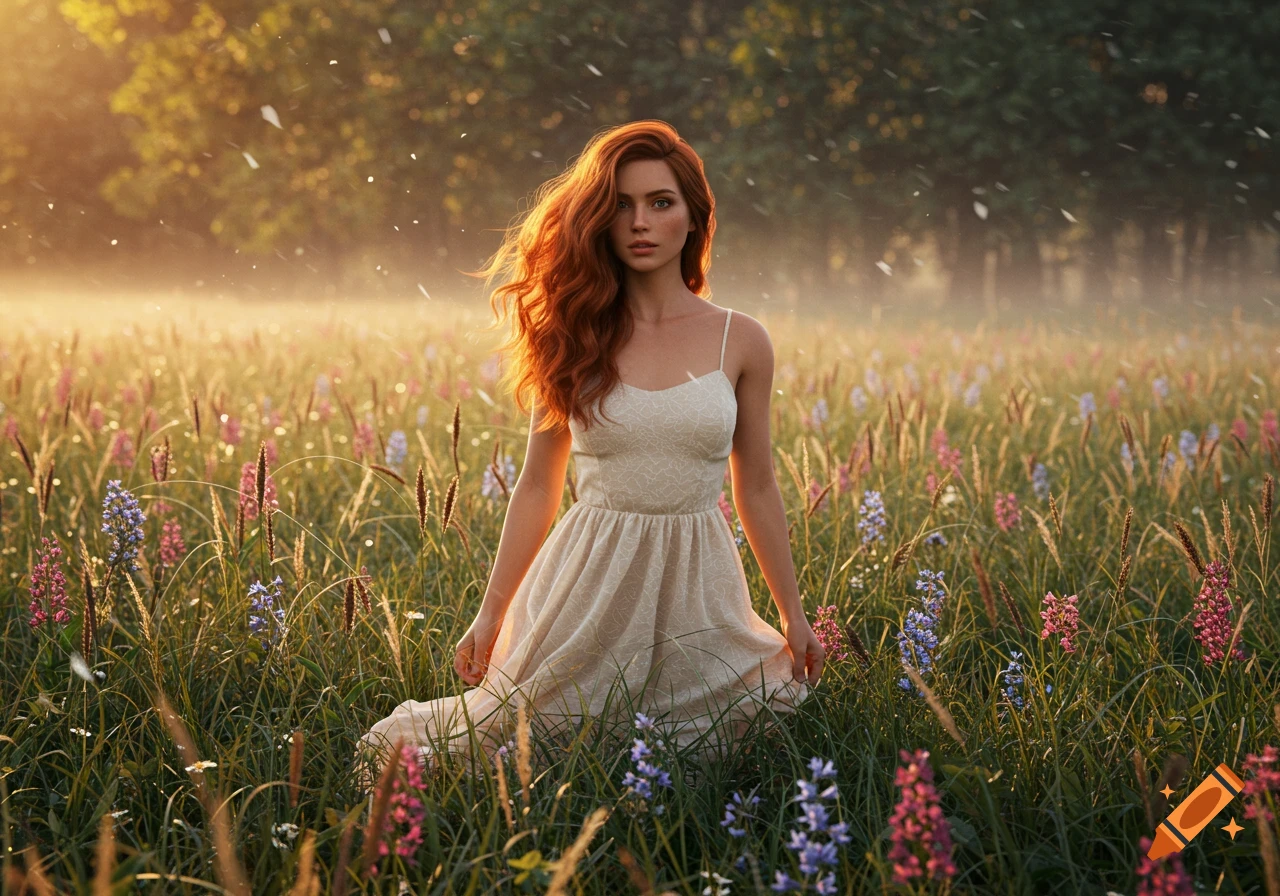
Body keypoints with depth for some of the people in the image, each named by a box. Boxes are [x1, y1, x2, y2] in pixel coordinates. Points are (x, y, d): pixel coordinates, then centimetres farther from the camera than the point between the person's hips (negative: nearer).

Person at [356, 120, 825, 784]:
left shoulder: (739, 342, 0)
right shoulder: (577, 339, 0)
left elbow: (756, 489, 8)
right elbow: (537, 486, 5)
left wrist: (793, 616, 11)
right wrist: (491, 613, 4)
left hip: (695, 581, 1)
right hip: (592, 577, 0)